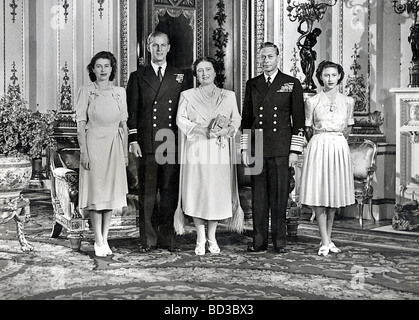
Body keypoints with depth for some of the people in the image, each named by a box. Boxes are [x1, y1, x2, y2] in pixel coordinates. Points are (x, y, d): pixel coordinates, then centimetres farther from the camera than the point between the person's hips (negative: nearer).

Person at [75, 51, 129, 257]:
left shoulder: (120, 92, 8)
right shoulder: (86, 92, -1)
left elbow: (123, 124, 10)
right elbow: (81, 124, -3)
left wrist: (125, 152, 7)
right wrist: (84, 151, -10)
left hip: (114, 147, 3)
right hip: (93, 145, -3)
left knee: (111, 192, 6)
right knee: (95, 192, -2)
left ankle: (105, 238, 15)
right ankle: (99, 242, 3)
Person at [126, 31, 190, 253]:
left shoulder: (179, 77, 13)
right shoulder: (138, 77, 11)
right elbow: (132, 111, 7)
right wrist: (133, 140, -3)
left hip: (172, 143, 1)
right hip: (146, 143, -1)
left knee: (170, 191, 2)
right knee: (147, 193, 1)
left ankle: (167, 238, 10)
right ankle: (148, 239, 7)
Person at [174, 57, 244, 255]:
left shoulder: (228, 96, 13)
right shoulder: (187, 96, 9)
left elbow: (236, 120, 8)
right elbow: (181, 120, -2)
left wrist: (224, 131, -12)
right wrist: (203, 130, -15)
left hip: (219, 150, 1)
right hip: (195, 149, -1)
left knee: (218, 191, -1)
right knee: (196, 191, -3)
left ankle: (212, 237, 10)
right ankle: (200, 239, 6)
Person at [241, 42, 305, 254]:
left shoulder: (292, 84, 6)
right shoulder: (252, 85, 14)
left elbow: (298, 120, 3)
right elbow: (246, 119, 15)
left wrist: (295, 150, -4)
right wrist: (244, 148, 8)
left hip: (281, 149, -2)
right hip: (257, 149, 3)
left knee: (279, 196, -1)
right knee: (258, 196, 3)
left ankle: (280, 242, 7)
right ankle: (259, 241, 9)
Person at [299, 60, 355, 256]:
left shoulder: (348, 101, 7)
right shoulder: (312, 101, 1)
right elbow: (307, 129, 10)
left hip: (339, 147, 2)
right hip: (318, 147, -2)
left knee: (334, 194, 6)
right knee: (319, 192, -6)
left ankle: (328, 238, 18)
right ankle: (325, 242, -3)